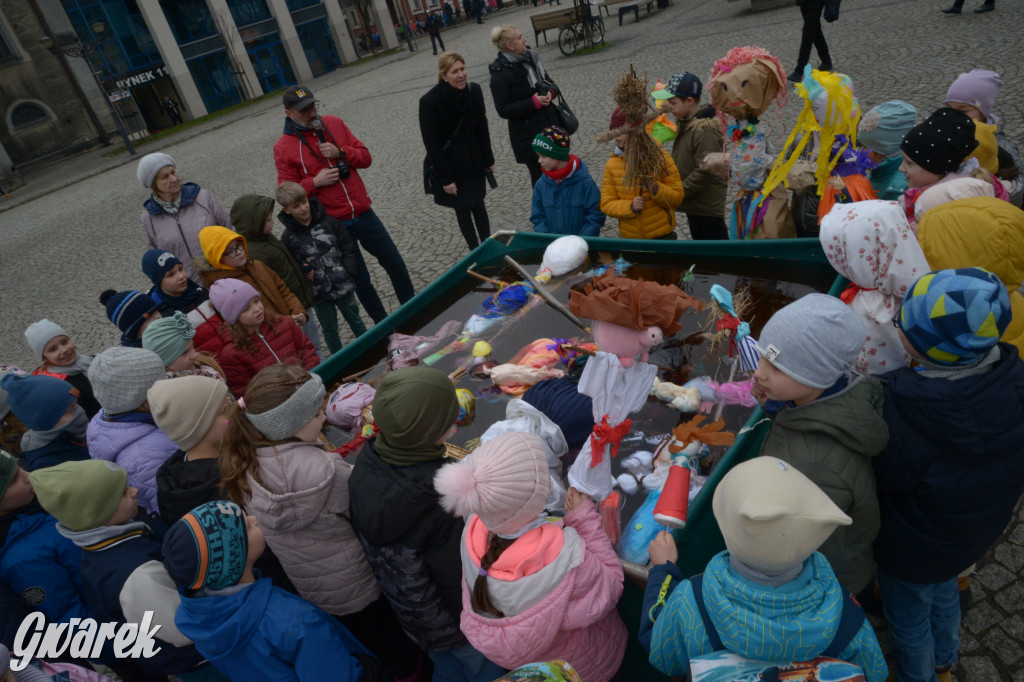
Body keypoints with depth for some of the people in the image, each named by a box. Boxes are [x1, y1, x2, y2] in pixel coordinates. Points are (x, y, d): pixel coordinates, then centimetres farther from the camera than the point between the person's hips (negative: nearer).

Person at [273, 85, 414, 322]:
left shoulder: (334, 124, 4)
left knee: (396, 264, 11)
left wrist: (340, 152, -13)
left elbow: (365, 157, 5)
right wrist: (315, 182, -20)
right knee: (360, 280, 9)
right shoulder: (283, 148, -6)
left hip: (364, 214, 4)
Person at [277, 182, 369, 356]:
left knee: (355, 320, 16)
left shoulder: (328, 222, -3)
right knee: (329, 330, 12)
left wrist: (348, 272, -8)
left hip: (343, 285, 1)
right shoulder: (288, 237, -3)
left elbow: (349, 247, 0)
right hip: (318, 293, 0)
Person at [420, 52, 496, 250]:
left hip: (474, 161, 4)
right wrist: (445, 178, -17)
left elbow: (482, 128, 4)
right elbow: (432, 145, -18)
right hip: (449, 165, -4)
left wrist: (489, 160, 7)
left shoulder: (474, 91, -7)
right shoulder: (430, 102, -21)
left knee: (478, 204, 13)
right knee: (462, 209, 7)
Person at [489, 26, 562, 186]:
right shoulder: (500, 73, -14)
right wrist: (534, 102, -21)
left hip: (550, 125, 7)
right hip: (528, 137, -7)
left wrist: (551, 92, -5)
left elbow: (550, 83, 20)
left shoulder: (530, 57, 9)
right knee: (541, 177, -1)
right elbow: (503, 110, -17)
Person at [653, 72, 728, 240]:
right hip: (694, 203, 10)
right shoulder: (685, 124, 7)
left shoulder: (705, 131, -24)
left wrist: (680, 192, -20)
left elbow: (705, 172, -26)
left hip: (708, 206, -10)